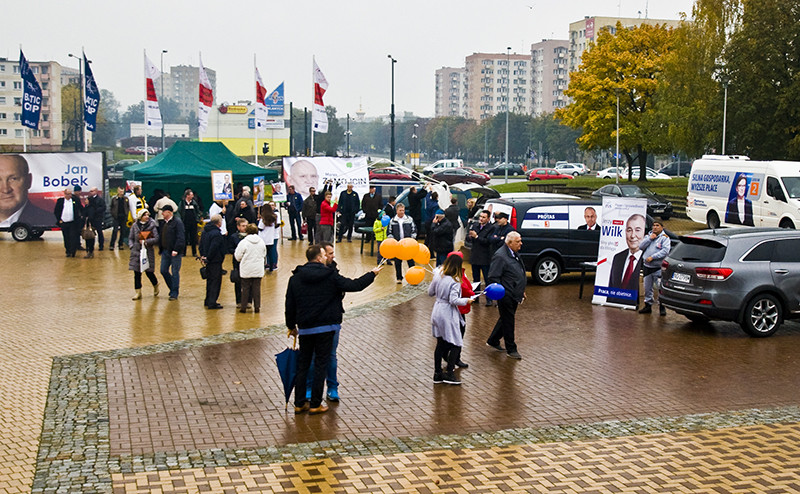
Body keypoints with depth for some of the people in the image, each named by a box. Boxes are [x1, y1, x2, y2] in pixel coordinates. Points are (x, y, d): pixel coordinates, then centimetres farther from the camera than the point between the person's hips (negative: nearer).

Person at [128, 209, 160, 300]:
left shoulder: (152, 225, -3)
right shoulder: (135, 226, 5)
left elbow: (156, 239, -8)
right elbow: (130, 238, 13)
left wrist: (145, 242, -13)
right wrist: (132, 246, -2)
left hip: (148, 251, -2)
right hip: (137, 251, 3)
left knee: (149, 272, -1)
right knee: (137, 272, 1)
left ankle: (156, 286, 29)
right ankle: (138, 293, 8)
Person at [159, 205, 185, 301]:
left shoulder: (177, 222, -12)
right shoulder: (164, 222, 13)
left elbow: (180, 238, -18)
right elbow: (161, 236, 19)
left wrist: (176, 250, -22)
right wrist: (161, 249, 10)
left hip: (175, 252, -8)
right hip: (165, 251, 8)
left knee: (175, 272, -1)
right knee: (163, 271, 9)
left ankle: (174, 293, 7)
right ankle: (173, 288, 27)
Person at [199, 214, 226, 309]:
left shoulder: (205, 231, 10)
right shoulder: (216, 233, -20)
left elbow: (201, 244, 17)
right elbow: (213, 248, -25)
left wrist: (202, 255, 14)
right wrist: (208, 258, -14)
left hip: (208, 261, 9)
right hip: (215, 262, -9)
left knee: (210, 280, 19)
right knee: (215, 281, -3)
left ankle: (208, 301, 27)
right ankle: (212, 303, -3)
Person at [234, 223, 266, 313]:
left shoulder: (243, 242, -13)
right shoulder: (261, 242, 1)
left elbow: (238, 257, -7)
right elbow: (264, 255, 13)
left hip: (246, 270, -3)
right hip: (258, 270, 3)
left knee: (245, 288, 6)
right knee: (257, 288, 8)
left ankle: (243, 307, 10)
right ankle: (257, 307, 9)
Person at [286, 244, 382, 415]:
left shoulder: (295, 278, 2)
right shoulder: (331, 276, -8)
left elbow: (290, 304, 6)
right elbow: (354, 285, -3)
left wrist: (291, 326, 19)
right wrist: (372, 274, 13)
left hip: (304, 328, 3)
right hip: (325, 327, -3)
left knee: (303, 364, 13)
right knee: (321, 364, 4)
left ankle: (299, 403, 17)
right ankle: (315, 404, 7)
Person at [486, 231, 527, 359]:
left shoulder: (515, 254, 11)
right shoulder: (500, 256, -20)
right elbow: (493, 277, -21)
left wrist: (521, 291, 22)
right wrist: (501, 294, -23)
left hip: (514, 296, 10)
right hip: (506, 296, -10)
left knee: (506, 320, 20)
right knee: (508, 321, 2)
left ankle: (493, 341, 35)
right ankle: (511, 349, 15)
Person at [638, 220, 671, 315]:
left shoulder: (664, 238, -3)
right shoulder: (648, 236, 13)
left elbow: (665, 251, -15)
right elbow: (641, 246, 3)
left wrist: (652, 257, -19)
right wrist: (650, 238, -8)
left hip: (658, 268, -5)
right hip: (647, 266, 5)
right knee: (647, 288, 12)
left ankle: (662, 307, 0)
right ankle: (648, 305, 22)